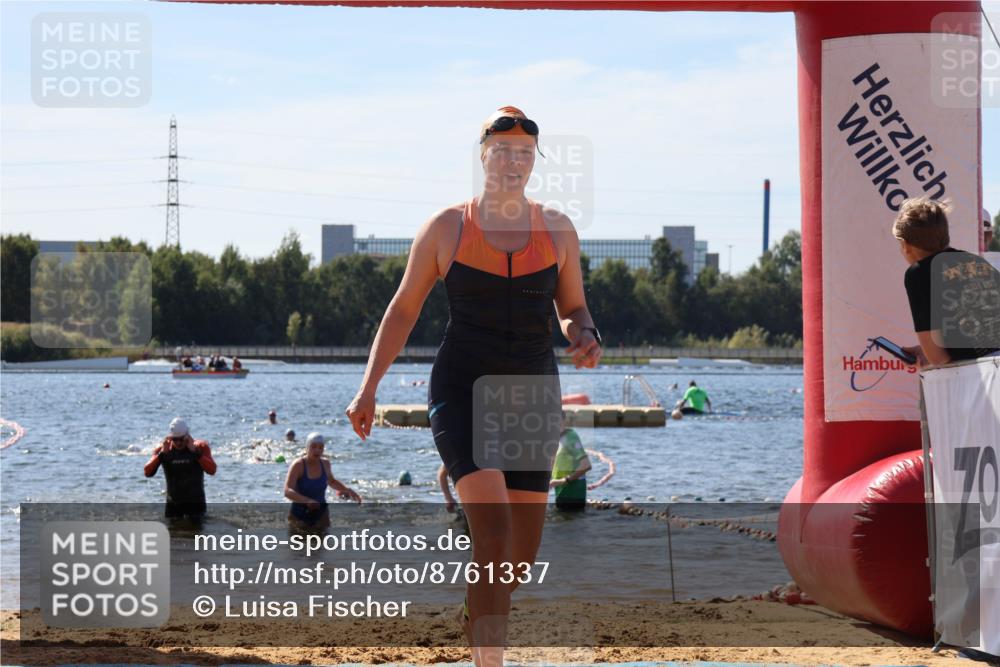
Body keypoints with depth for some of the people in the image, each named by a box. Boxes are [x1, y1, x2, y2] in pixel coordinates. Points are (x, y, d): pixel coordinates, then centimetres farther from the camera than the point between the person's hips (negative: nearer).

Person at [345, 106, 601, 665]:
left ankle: (480, 615, 40)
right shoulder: (446, 228, -1)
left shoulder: (557, 230, 6)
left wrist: (587, 338, -10)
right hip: (463, 389, -3)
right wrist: (369, 387, 0)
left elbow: (573, 310, 14)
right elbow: (404, 310, 6)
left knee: (524, 549, 8)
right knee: (493, 527, -22)